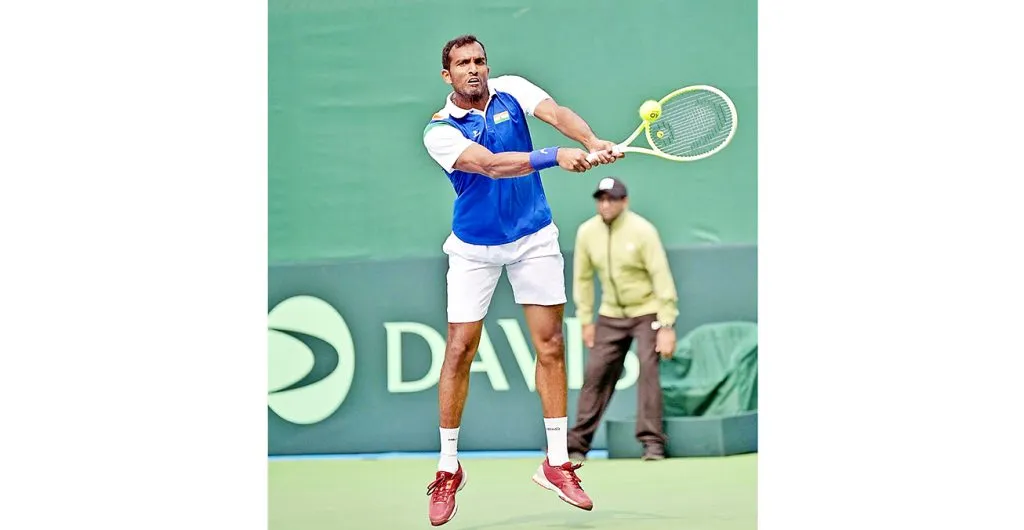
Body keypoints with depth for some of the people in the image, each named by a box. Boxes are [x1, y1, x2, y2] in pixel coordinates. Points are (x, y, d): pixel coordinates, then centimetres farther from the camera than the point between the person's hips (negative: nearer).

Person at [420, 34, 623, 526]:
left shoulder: (511, 90, -3)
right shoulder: (439, 131, -13)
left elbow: (557, 113, -21)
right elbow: (490, 165, -28)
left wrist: (592, 142, -42)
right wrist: (556, 157, -41)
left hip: (534, 238, 2)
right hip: (474, 247, -2)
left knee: (550, 345, 1)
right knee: (459, 350, -3)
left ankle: (556, 463, 10)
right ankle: (449, 468, 9)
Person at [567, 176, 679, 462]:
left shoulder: (642, 231, -17)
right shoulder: (587, 232, -5)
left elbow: (661, 276, -17)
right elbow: (582, 277, 6)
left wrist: (667, 325, -21)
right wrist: (586, 320, 5)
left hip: (647, 312, -4)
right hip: (610, 315, 4)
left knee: (648, 369, -16)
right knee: (595, 374, -1)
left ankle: (652, 443, -11)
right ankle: (577, 443, 5)